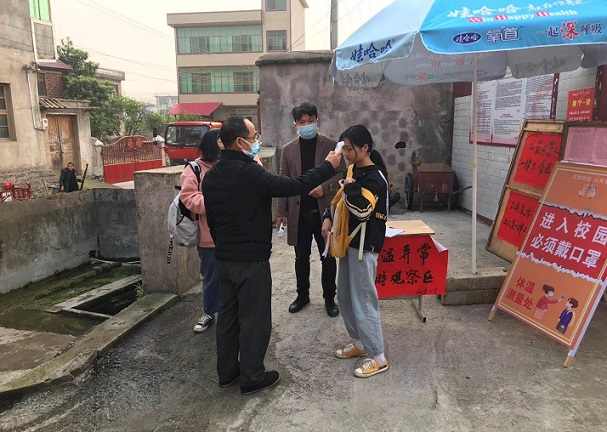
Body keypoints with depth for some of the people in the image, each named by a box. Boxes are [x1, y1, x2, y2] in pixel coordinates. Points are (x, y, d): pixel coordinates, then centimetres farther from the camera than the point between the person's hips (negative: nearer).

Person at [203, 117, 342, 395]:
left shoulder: (211, 176, 4)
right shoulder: (249, 173, -22)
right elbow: (295, 186, -20)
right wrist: (328, 166, -7)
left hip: (223, 258, 8)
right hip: (252, 260, -8)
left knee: (228, 314, 18)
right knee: (254, 319, 6)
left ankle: (227, 371, 32)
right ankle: (252, 378, 20)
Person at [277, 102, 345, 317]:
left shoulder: (330, 146, 0)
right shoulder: (288, 149, 6)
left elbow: (342, 174, -2)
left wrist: (325, 188, -19)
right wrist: (282, 212, 2)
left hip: (324, 210, -2)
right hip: (298, 213, 2)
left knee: (328, 258, 8)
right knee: (301, 257, 14)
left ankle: (329, 298, 24)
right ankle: (302, 295, 30)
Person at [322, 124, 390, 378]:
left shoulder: (374, 177, -18)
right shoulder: (355, 171, 10)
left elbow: (361, 208, -32)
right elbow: (341, 199, 21)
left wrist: (349, 186, -16)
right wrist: (329, 217, 6)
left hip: (364, 246, -10)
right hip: (349, 242, 10)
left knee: (363, 302, -3)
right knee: (344, 296, 17)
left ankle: (378, 358, 12)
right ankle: (359, 343, 34)